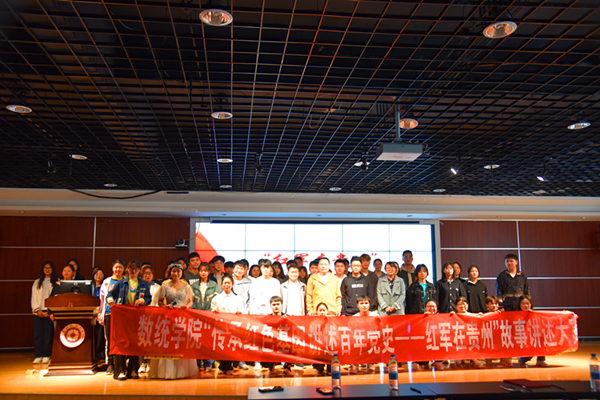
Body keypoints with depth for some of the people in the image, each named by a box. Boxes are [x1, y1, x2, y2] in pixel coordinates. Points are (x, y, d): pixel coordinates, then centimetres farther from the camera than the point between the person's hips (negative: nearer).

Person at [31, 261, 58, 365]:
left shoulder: (56, 282, 7)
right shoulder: (37, 282, 17)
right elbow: (34, 297, 10)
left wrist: (49, 311, -10)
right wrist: (38, 310, -4)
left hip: (49, 312, -2)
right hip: (38, 312, 3)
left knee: (48, 334, -4)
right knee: (38, 334, -2)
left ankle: (46, 356, 2)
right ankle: (38, 356, 3)